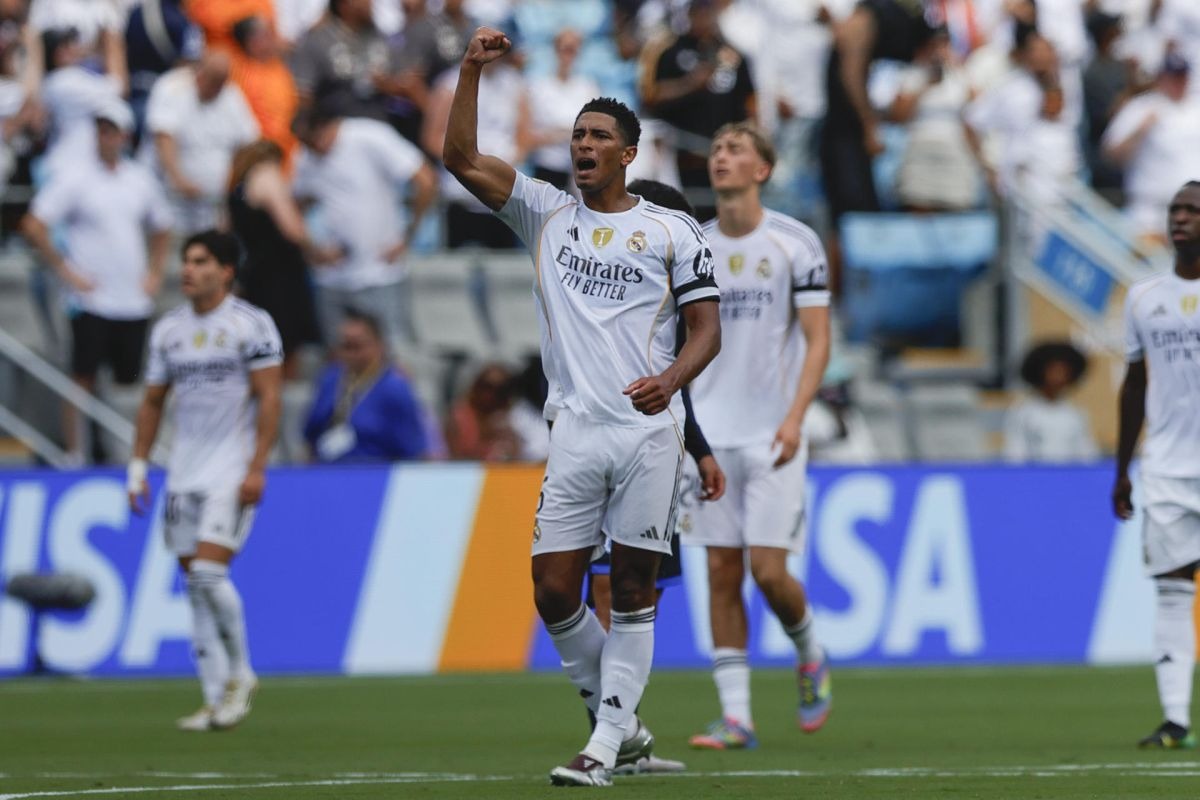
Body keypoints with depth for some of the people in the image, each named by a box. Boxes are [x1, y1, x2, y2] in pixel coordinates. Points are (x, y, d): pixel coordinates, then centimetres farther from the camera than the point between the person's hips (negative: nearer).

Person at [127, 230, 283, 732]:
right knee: (195, 585, 3)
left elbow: (269, 399, -9)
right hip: (183, 474, 6)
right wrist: (138, 466, 12)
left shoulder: (252, 324, -5)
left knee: (210, 573, -17)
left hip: (232, 472, -6)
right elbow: (152, 402, 18)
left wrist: (256, 468, -14)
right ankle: (216, 700, 7)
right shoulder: (168, 330, 12)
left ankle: (240, 673, 2)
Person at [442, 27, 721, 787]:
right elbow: (463, 158, 5)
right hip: (576, 432, 3)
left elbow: (707, 327, 2)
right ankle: (623, 725, 14)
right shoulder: (548, 213, 12)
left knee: (633, 593, -3)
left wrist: (671, 379, -18)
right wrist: (472, 68, -5)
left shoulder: (672, 230, 5)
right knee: (554, 591, -2)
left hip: (648, 431, -3)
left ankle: (605, 747, 0)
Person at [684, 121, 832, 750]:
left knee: (768, 570, -9)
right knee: (721, 573, 0)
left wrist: (794, 418, -17)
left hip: (771, 435, -4)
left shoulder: (795, 244, -3)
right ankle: (735, 716, 2)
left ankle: (810, 657, 21)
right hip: (709, 433, 4)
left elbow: (818, 341, -5)